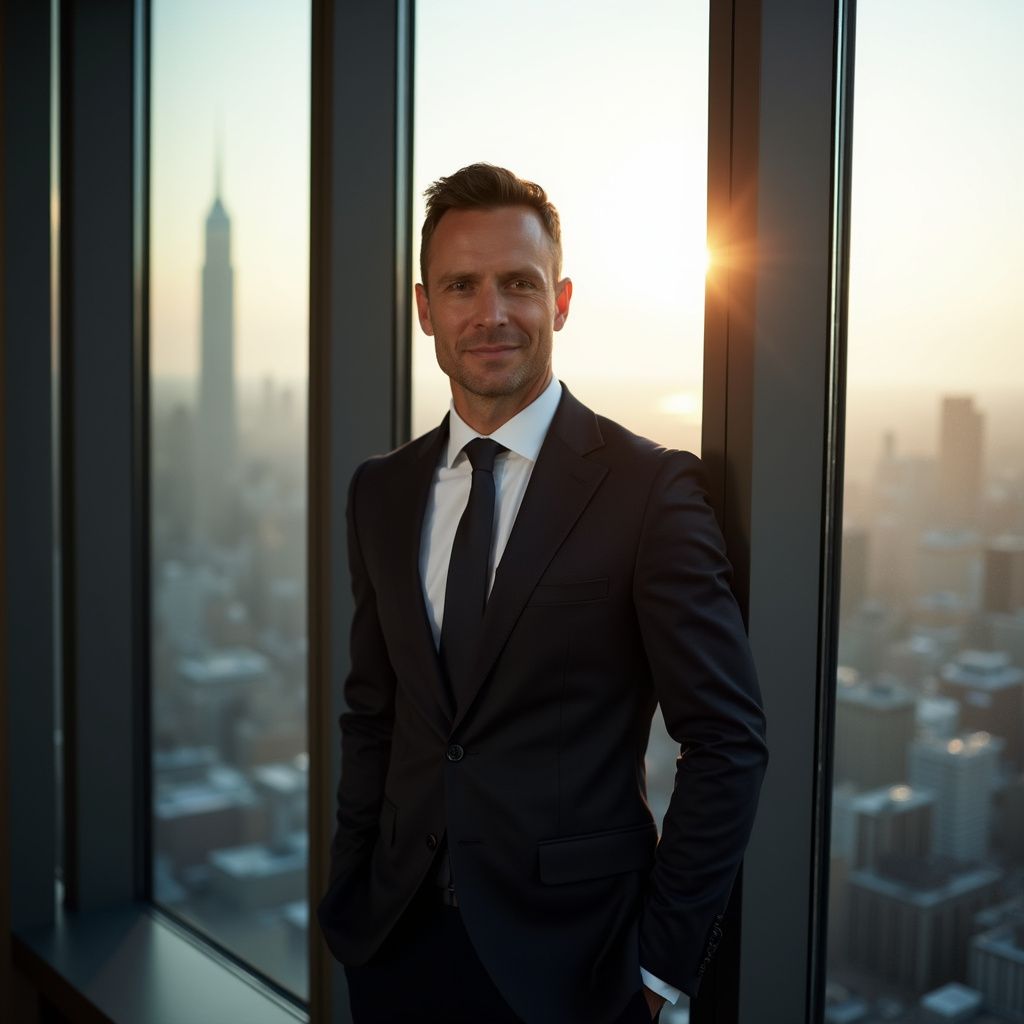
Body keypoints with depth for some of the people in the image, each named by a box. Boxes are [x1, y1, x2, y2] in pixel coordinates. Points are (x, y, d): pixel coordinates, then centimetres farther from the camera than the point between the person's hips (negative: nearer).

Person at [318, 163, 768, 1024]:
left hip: (567, 954, -4)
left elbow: (728, 742, -11)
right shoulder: (381, 493, 3)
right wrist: (350, 892, 5)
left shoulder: (653, 488, -13)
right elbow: (371, 713, 10)